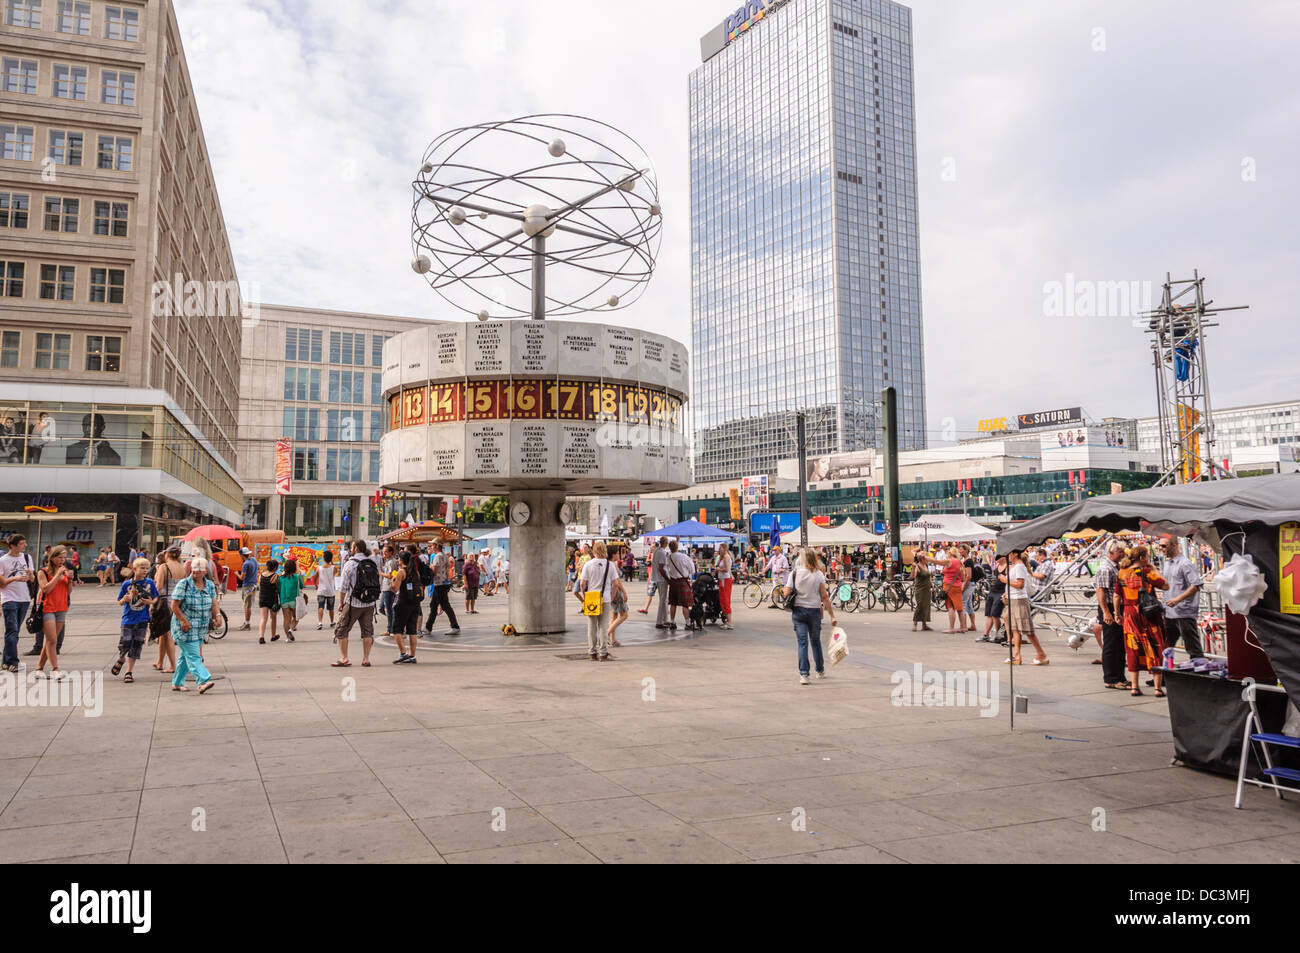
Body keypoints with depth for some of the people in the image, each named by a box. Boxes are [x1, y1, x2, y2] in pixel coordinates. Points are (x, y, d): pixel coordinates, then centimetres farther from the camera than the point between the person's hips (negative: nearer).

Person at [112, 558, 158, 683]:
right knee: (125, 644, -4)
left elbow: (156, 598, 7)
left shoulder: (149, 583, -1)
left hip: (142, 620, 1)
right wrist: (124, 599, -18)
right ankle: (121, 659, 31)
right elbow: (120, 602, 4)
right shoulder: (126, 584, -3)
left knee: (136, 645, 2)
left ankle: (129, 672, 14)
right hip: (128, 619, -1)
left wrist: (150, 602, -13)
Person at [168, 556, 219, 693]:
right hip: (185, 627, -6)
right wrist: (184, 621, -16)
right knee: (193, 655, -11)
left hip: (201, 628, 6)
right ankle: (203, 681, -21)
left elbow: (214, 603, 5)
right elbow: (174, 606, -9)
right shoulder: (183, 584, -8)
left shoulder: (210, 585, 7)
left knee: (186, 655, 14)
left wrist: (217, 615, -14)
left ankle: (177, 683, 24)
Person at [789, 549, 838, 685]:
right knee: (815, 641, 18)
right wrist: (832, 615, -2)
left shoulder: (795, 573, -5)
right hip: (814, 610, 1)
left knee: (802, 642, 0)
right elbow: (824, 596, -5)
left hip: (799, 610, -1)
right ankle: (820, 671, 31)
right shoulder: (819, 575, -3)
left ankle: (803, 674, -8)